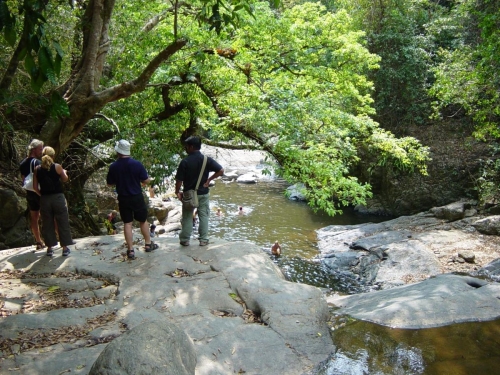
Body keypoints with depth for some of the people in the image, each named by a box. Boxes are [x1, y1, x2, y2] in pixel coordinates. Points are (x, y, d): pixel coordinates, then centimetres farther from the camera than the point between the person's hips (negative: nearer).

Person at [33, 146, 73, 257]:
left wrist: (41, 194, 16)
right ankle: (65, 248, 10)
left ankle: (49, 248, 17)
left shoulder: (37, 169, 0)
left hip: (44, 199, 2)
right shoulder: (57, 167, -7)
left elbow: (35, 186, 1)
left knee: (47, 224, 12)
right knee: (62, 223, 7)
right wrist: (64, 172, 28)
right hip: (58, 198, -2)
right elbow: (65, 179, 9)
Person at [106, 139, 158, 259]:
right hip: (137, 197, -1)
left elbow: (109, 183, 2)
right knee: (143, 221, 15)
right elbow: (146, 181, -8)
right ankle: (148, 244, 28)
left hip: (123, 199, 1)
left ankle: (130, 250, 8)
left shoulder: (113, 167, -10)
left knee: (127, 223, 7)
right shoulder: (137, 164, -13)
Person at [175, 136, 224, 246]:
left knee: (187, 217, 10)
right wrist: (209, 180, -2)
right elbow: (221, 171, -10)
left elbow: (179, 179, -12)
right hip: (203, 194, 2)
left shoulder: (185, 162, -13)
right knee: (203, 216, 9)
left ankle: (185, 239, 16)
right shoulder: (207, 159, -6)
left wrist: (177, 192, 3)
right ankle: (203, 239, 11)